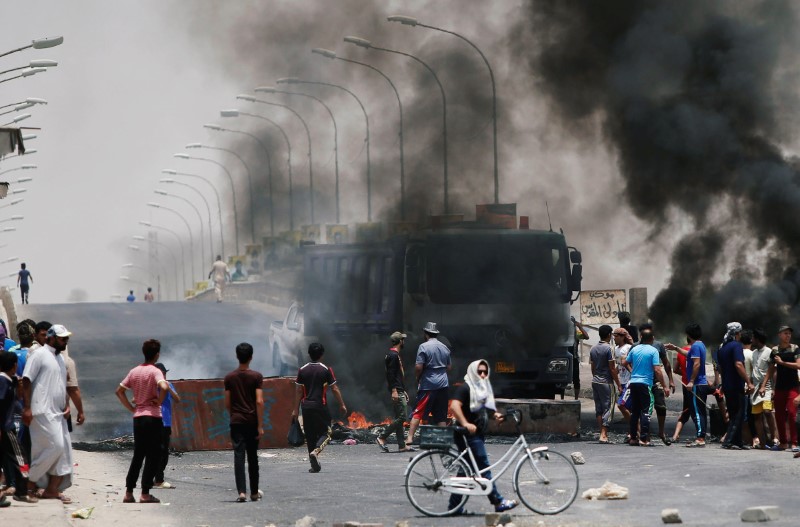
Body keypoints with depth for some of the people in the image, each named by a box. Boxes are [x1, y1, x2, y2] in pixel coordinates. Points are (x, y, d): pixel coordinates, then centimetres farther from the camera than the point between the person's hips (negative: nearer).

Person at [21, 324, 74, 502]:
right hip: (43, 412, -9)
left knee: (64, 450, 2)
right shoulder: (39, 355, -6)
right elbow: (26, 380, -11)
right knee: (54, 446, -15)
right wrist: (27, 407, -16)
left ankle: (52, 489, 6)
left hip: (58, 414, 9)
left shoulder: (60, 359, 20)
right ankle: (31, 481, -1)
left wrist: (66, 405, 11)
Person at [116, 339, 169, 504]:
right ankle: (145, 493, -4)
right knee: (153, 456, 0)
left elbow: (119, 391, 14)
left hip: (138, 417, 6)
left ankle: (129, 492, 11)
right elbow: (164, 387, -29)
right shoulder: (155, 371, -10)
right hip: (153, 417, -6)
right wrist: (159, 401, -12)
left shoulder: (134, 371, 9)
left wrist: (131, 408, 13)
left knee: (138, 455, 14)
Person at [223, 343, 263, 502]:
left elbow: (227, 403, 6)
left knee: (238, 456, -4)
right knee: (252, 457, 11)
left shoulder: (229, 377, 2)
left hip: (236, 421, 1)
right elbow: (259, 401, -11)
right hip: (252, 421, -1)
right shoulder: (256, 376, -5)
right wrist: (260, 425, -9)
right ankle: (254, 492, 20)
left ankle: (242, 492, -16)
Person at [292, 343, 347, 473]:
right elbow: (335, 389, -3)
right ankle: (315, 451, -23)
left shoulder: (302, 370, 3)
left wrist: (295, 409, 9)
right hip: (320, 406, -3)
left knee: (310, 435, 10)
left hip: (306, 407, 3)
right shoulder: (326, 370, -4)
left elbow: (298, 390, 4)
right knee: (325, 433, 5)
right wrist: (342, 405, 7)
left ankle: (314, 465, 11)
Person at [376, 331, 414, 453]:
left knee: (400, 418, 8)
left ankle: (402, 445, 7)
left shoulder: (396, 355, 21)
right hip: (396, 391, -11)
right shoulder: (393, 355, -11)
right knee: (401, 417, -13)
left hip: (399, 391, 11)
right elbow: (390, 374, -19)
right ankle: (382, 438, -12)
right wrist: (394, 390, -24)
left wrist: (403, 391, 26)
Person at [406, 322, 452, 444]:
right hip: (443, 385, 5)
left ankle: (410, 437, -12)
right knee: (441, 416, 8)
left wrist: (418, 378, 4)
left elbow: (419, 367, -13)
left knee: (417, 413, -4)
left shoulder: (424, 347, -8)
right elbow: (449, 367, 17)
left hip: (428, 385, -5)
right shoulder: (444, 347, 11)